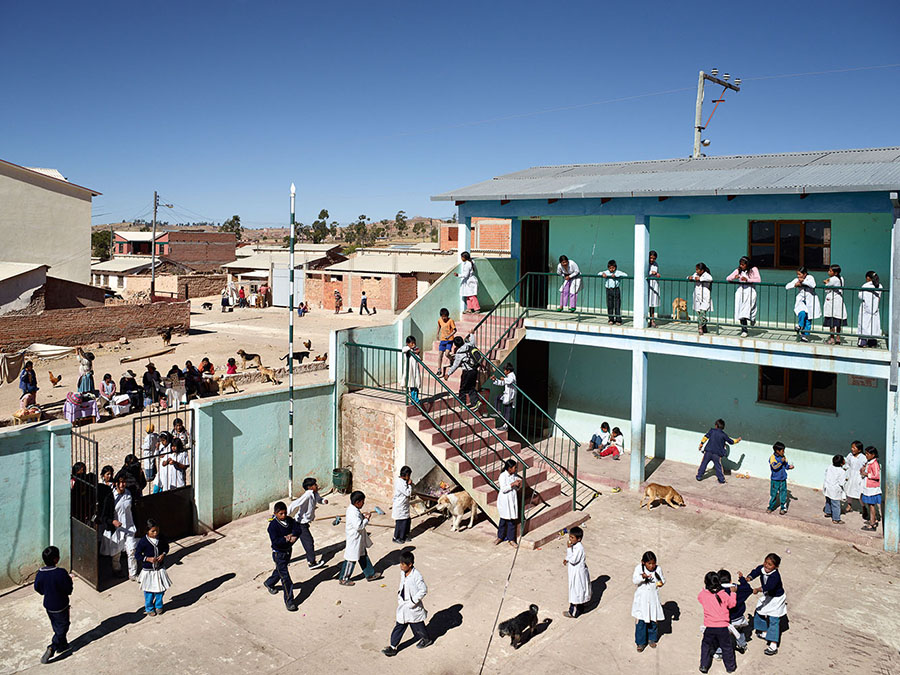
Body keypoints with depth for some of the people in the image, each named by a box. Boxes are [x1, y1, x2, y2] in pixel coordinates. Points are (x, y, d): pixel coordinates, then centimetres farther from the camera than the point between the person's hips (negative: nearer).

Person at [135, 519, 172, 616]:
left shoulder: (161, 539, -6)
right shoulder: (143, 541, -17)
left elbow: (166, 547, 11)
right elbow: (137, 554, -11)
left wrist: (163, 554, -8)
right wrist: (148, 559, -21)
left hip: (160, 569, 3)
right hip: (148, 570, -3)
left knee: (160, 589, 11)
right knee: (148, 591, 7)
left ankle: (158, 606, 31)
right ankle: (149, 609, 26)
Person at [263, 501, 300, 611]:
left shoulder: (289, 520, -3)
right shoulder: (273, 525, -22)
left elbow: (296, 531, -9)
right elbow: (275, 541, -29)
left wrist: (291, 536, -28)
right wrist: (288, 539, -28)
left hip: (288, 550, 7)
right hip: (279, 553, -7)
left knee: (280, 570, 28)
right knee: (285, 577, -7)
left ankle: (269, 583, 55)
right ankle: (289, 601, -2)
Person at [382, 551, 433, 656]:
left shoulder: (416, 575, -25)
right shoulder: (402, 573, -2)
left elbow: (423, 590, -22)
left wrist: (414, 601, -20)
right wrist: (399, 594, 6)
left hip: (413, 608, -6)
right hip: (402, 606, 6)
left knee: (417, 625, 15)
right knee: (399, 626, 9)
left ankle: (426, 639, 40)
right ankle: (393, 647, 16)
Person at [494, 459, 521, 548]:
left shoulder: (514, 475, 5)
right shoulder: (503, 476, -14)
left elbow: (516, 488, 12)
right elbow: (503, 489, -21)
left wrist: (519, 485, -8)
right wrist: (512, 484, -25)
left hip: (513, 500, 5)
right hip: (504, 501, -5)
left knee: (512, 520, 6)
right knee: (503, 520, 5)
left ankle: (511, 539, 15)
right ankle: (500, 537, 23)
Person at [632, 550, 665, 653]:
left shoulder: (658, 569, -5)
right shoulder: (639, 568, -11)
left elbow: (662, 579, 8)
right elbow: (634, 580, -19)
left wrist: (661, 583, -15)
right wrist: (642, 577, -37)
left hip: (653, 598, 2)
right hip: (641, 599, -2)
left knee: (654, 620, 12)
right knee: (641, 621, -1)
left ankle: (652, 639, 33)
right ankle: (640, 642, 13)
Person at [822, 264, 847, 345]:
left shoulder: (833, 279, -13)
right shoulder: (841, 278, 11)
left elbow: (827, 289, -8)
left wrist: (827, 283, 9)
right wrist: (828, 282, 10)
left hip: (832, 301, -8)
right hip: (840, 302, 8)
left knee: (831, 321, -5)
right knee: (838, 322, 10)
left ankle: (832, 339, -5)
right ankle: (838, 338, 14)